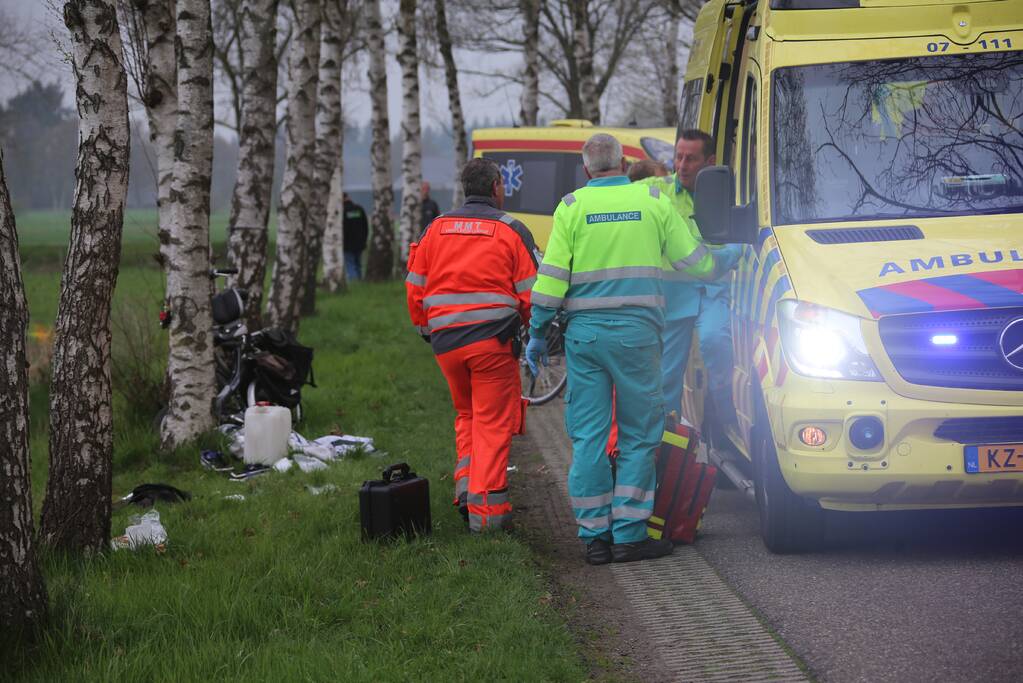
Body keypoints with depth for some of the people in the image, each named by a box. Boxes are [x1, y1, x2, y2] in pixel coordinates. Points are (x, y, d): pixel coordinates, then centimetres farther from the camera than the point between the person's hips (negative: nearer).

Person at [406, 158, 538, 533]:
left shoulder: (436, 229, 11)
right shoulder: (511, 231, 1)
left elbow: (414, 288, 12)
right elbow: (530, 295, -2)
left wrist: (427, 329, 25)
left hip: (445, 342, 4)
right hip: (493, 338, -4)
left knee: (467, 414, 22)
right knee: (493, 423, 1)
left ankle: (466, 487, 11)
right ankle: (486, 509, -2)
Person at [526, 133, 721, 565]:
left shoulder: (572, 207, 2)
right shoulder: (654, 201, 4)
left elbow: (551, 276, -2)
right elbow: (696, 262, 8)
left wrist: (537, 331, 6)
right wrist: (712, 270, 31)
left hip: (584, 333, 1)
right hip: (636, 332, -1)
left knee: (587, 436, 6)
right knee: (639, 435, 6)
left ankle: (594, 535, 7)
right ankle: (629, 535, 2)